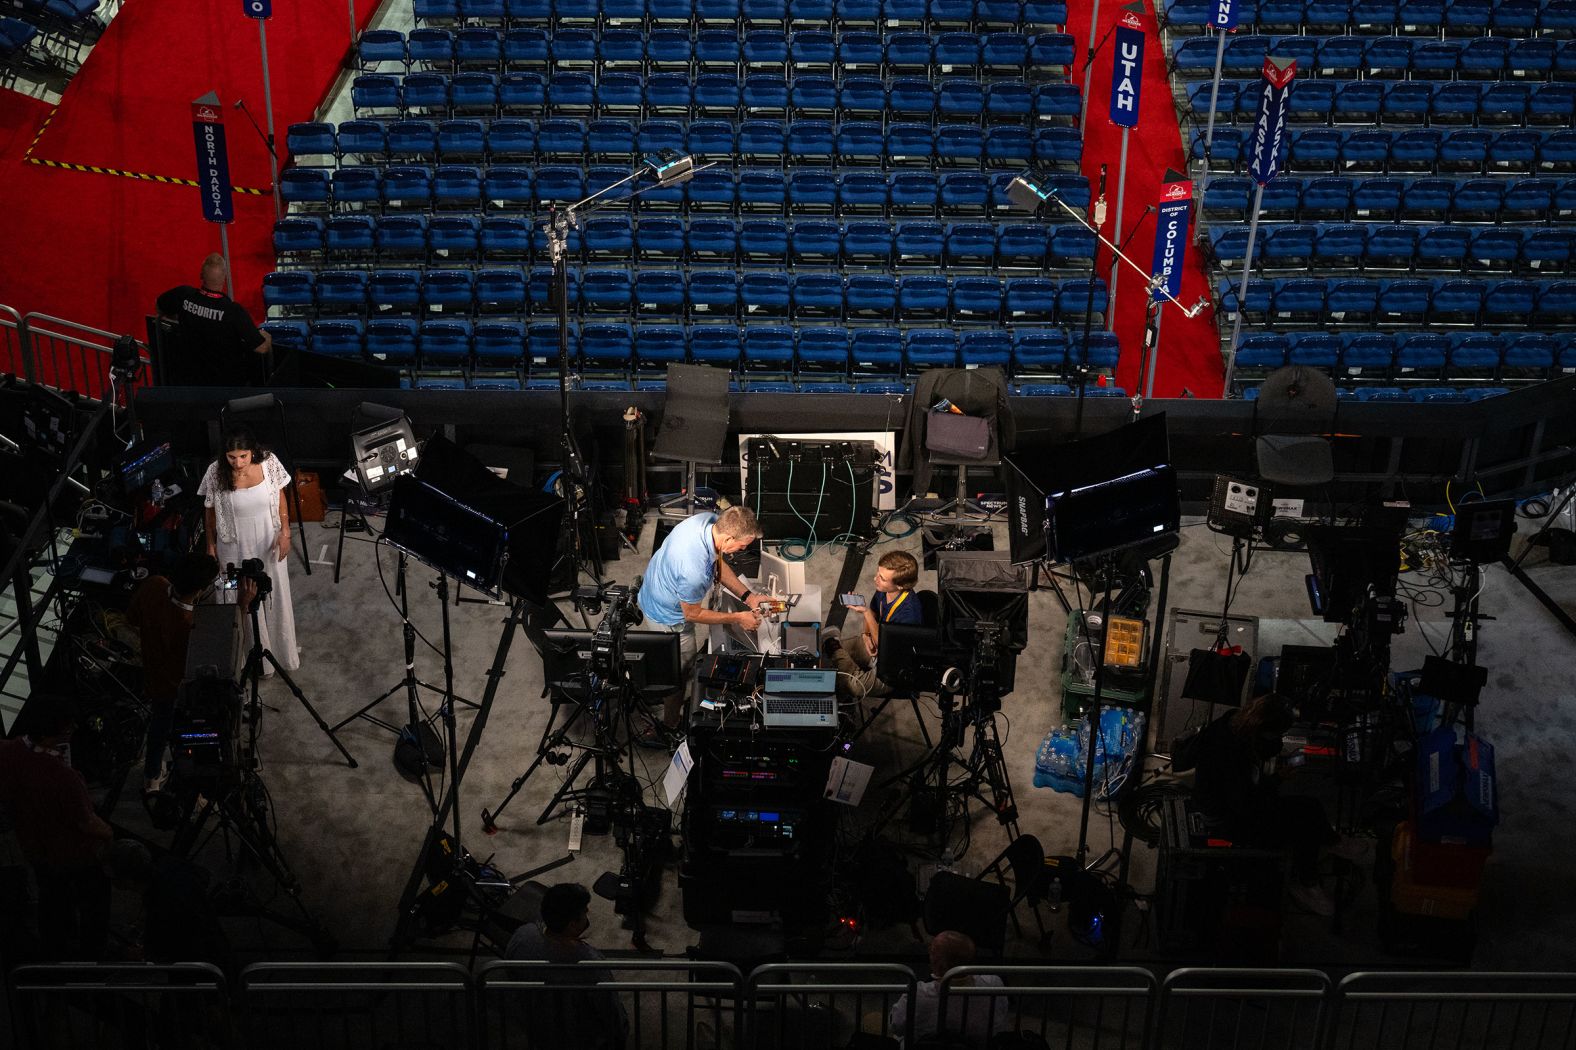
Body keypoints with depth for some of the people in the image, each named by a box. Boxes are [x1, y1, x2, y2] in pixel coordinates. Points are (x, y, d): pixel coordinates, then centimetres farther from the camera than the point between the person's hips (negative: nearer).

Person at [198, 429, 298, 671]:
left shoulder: (269, 463, -19)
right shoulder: (216, 473, -21)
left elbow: (280, 498, -3)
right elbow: (210, 510, -6)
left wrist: (285, 532, -8)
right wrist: (211, 544, 2)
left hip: (268, 541, 1)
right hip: (236, 546, -1)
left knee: (276, 596, 17)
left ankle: (285, 651, 38)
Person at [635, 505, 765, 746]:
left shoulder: (711, 521, -22)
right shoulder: (694, 570, -45)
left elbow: (719, 564, -1)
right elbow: (692, 614, -25)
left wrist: (747, 597, -7)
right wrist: (738, 618, -17)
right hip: (667, 616, -8)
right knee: (681, 672, 15)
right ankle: (669, 730, 37)